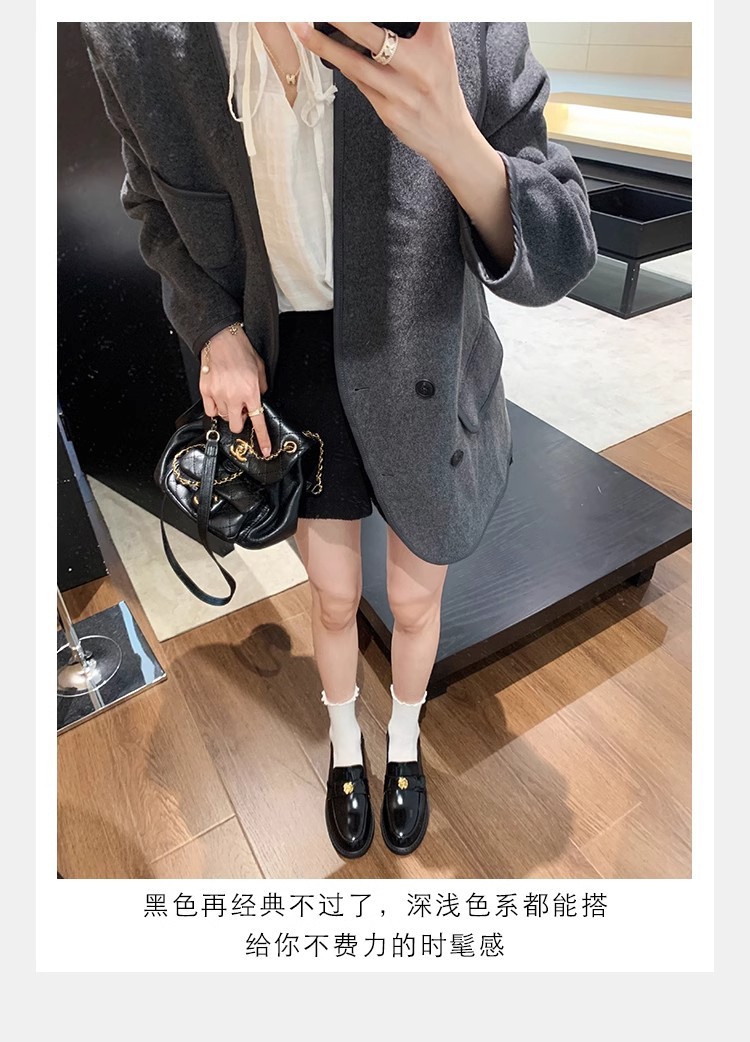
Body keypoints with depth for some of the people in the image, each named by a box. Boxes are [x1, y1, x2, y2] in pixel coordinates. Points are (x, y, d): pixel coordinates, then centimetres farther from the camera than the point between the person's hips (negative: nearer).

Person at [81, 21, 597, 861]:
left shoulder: (467, 33, -19)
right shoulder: (136, 38, -12)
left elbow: (559, 257, -18)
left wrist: (454, 142, -37)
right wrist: (214, 328, -11)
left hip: (424, 395, 0)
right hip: (292, 390, 2)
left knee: (414, 607, 19)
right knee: (334, 603, 20)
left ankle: (404, 746, 55)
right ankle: (344, 746, 55)